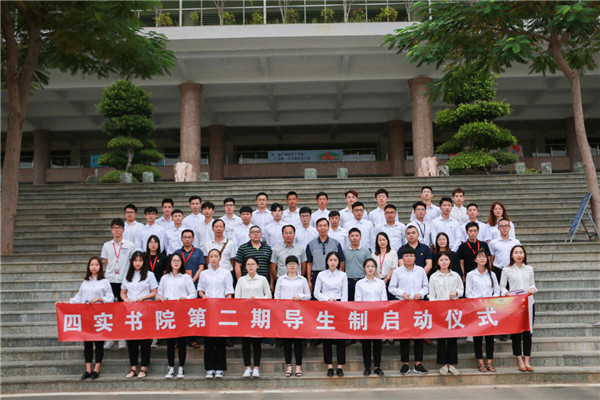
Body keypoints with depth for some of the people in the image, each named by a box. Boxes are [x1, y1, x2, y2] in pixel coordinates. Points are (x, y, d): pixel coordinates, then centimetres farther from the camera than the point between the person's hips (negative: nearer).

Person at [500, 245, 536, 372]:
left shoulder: (529, 269, 9)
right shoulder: (507, 270, 1)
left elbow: (533, 284, 16)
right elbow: (502, 286, 3)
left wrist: (532, 289, -6)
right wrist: (507, 293, -16)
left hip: (529, 303, 2)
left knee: (528, 332, 4)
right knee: (516, 332, 1)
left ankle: (527, 361, 12)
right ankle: (520, 361, 10)